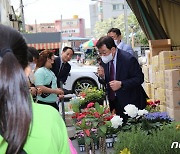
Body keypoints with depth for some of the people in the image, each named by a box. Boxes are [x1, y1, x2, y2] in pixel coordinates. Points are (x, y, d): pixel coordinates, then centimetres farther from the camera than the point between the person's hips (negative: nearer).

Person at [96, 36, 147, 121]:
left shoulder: (128, 59, -18)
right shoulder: (105, 60, 1)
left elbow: (139, 78, -16)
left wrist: (121, 84, -27)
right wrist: (102, 76, -14)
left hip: (130, 102, -5)